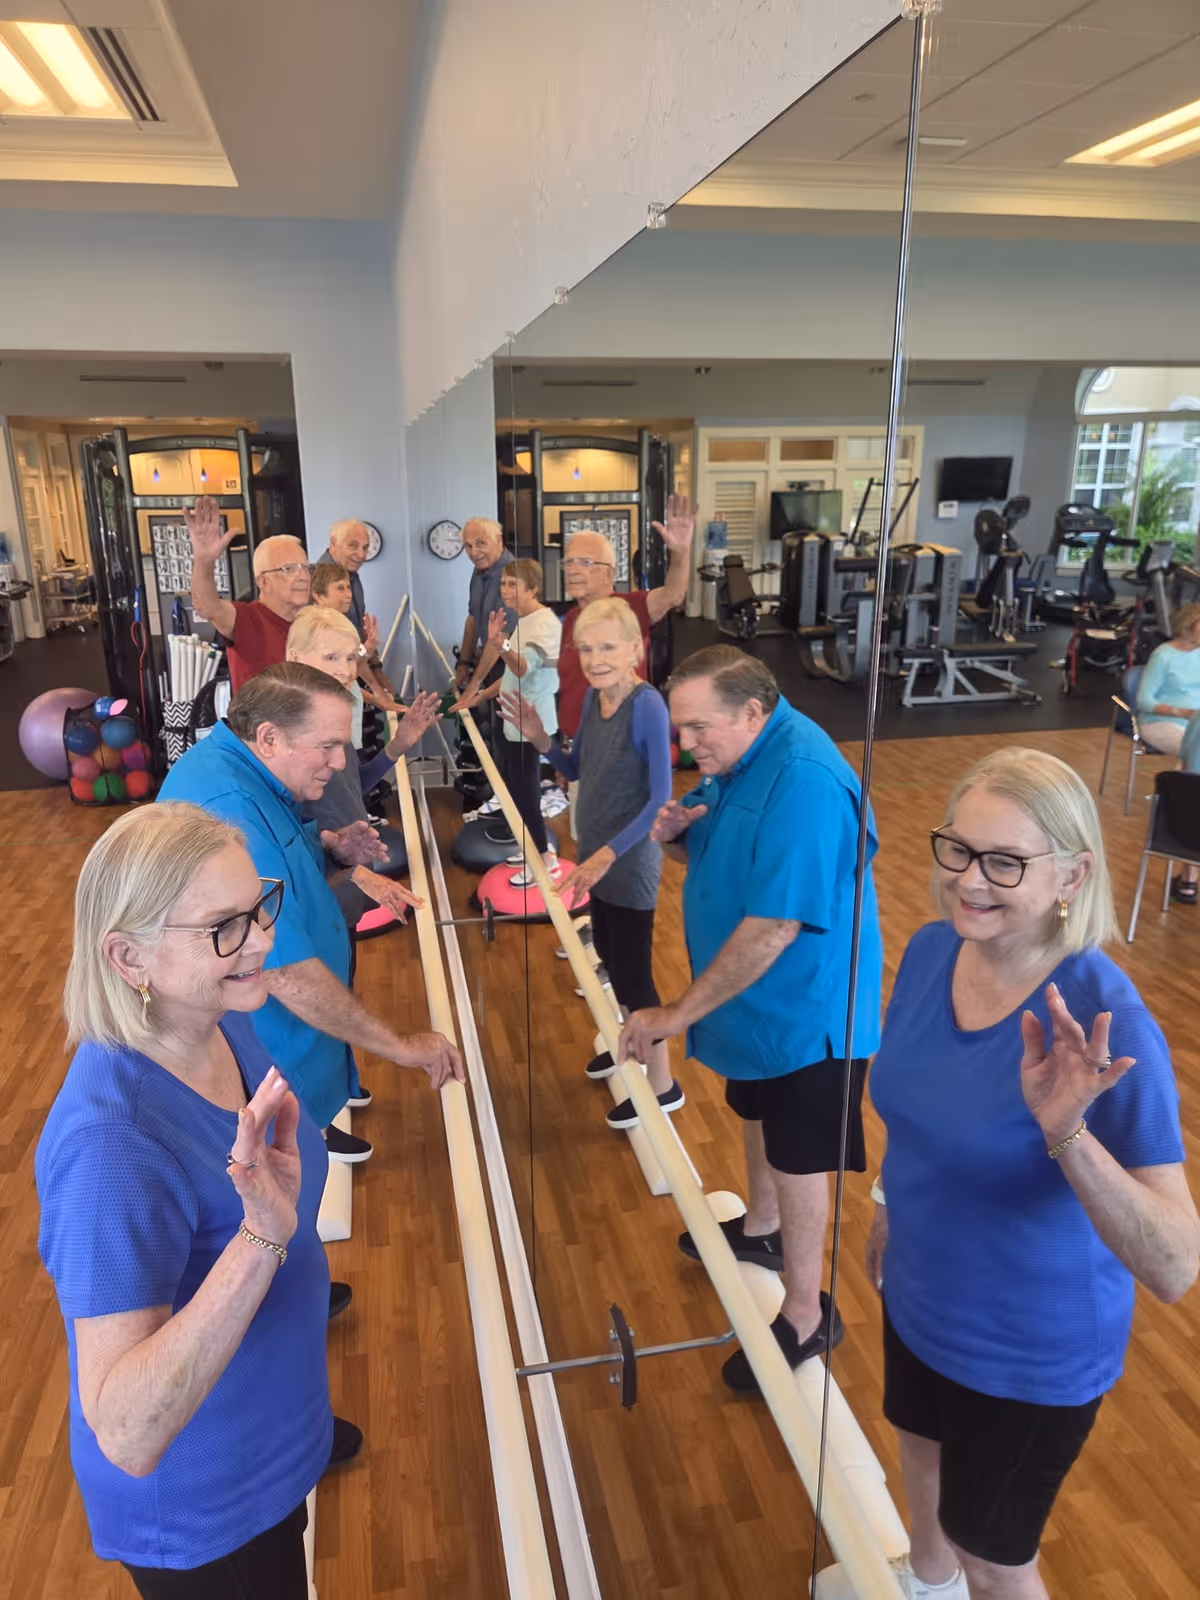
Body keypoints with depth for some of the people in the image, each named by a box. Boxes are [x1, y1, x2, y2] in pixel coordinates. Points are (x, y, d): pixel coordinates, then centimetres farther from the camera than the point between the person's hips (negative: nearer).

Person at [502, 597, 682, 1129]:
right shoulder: (594, 697, 0)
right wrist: (539, 737, -6)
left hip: (630, 861, -8)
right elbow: (575, 770, 12)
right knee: (609, 957, 22)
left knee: (633, 971, 2)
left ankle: (662, 1085, 20)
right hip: (597, 854, 8)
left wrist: (608, 854, -29)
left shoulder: (647, 705, -22)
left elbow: (660, 797, -25)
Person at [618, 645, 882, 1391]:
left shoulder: (804, 783, -32)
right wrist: (676, 829, -13)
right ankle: (760, 1230, 52)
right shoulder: (737, 757, -2)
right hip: (753, 995, 9)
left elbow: (774, 927, -33)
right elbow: (718, 850, 11)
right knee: (759, 1116, 27)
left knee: (799, 1154, 7)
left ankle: (807, 1316, 27)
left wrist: (678, 1014, -27)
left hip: (804, 1003, -9)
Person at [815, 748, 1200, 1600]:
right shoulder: (932, 950, -14)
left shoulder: (1107, 1024, -33)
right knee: (923, 1451, 34)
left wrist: (1066, 1130, -49)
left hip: (1031, 1349, -6)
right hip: (920, 1293, 6)